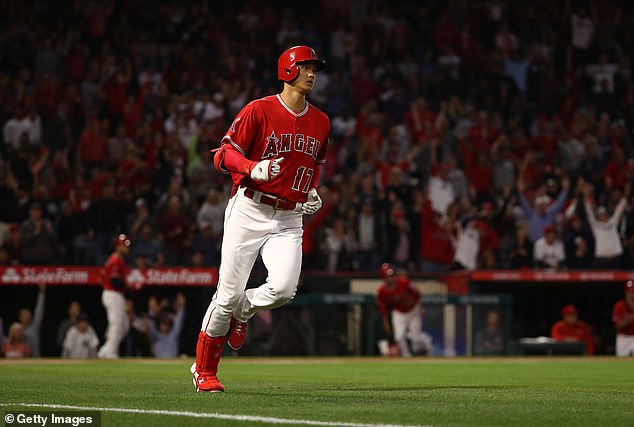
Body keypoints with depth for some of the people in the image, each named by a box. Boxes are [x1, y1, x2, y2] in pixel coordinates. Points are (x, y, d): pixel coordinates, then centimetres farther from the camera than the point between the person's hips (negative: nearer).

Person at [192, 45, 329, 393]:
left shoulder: (320, 122, 11)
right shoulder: (259, 111, -6)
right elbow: (223, 155, -7)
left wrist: (312, 192, 10)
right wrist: (255, 169, -25)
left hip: (289, 219, 4)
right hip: (249, 210, -4)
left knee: (283, 288, -20)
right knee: (229, 293, -6)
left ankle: (242, 312, 16)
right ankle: (204, 371, 12)